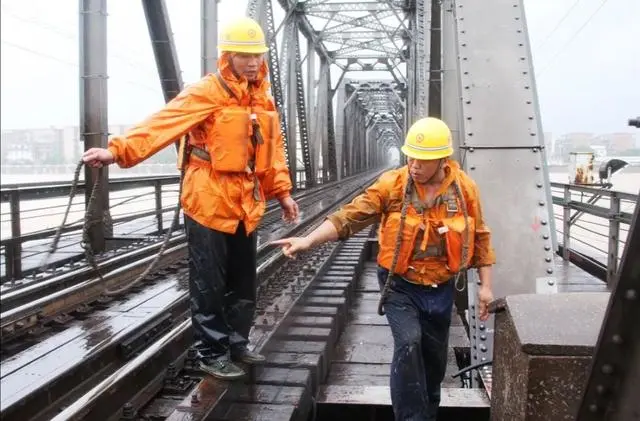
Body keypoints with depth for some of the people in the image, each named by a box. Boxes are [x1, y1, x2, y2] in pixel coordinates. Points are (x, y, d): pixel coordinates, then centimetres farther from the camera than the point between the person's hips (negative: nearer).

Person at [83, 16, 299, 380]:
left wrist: (282, 192, 16)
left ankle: (237, 343, 32)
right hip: (209, 202, -7)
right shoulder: (206, 92, -10)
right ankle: (213, 353, 16)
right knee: (209, 284, 2)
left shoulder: (263, 98, 12)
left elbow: (273, 148, 18)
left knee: (244, 281, 15)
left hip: (246, 204, 7)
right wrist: (119, 149, -34)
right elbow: (163, 123, -22)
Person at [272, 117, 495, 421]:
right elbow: (351, 216, -19)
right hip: (400, 285, -2)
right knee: (408, 344, -22)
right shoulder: (392, 184, -14)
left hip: (440, 289, 3)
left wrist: (485, 285, 2)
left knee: (434, 357, 14)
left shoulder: (465, 188, -8)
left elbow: (479, 237, 2)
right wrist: (308, 240, -31)